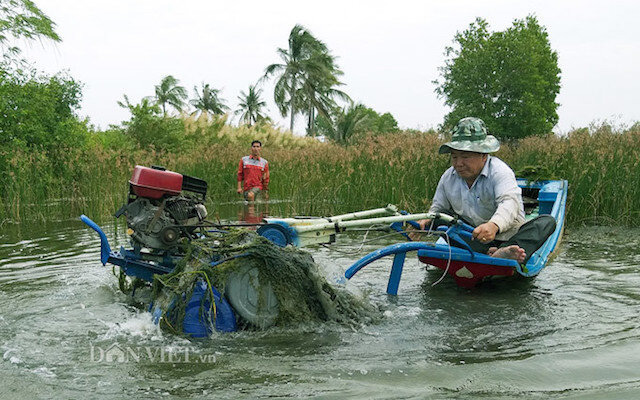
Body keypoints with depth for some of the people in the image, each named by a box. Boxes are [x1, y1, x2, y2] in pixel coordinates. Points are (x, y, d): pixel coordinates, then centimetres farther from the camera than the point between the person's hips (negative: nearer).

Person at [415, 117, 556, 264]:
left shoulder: (499, 171, -16)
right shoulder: (448, 177, 2)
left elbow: (509, 203, -33)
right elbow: (438, 206, 15)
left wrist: (494, 226, -56)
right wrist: (427, 220, -10)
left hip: (507, 237, -3)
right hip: (473, 240, 4)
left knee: (548, 221, -26)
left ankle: (503, 254, -56)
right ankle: (491, 253, -36)